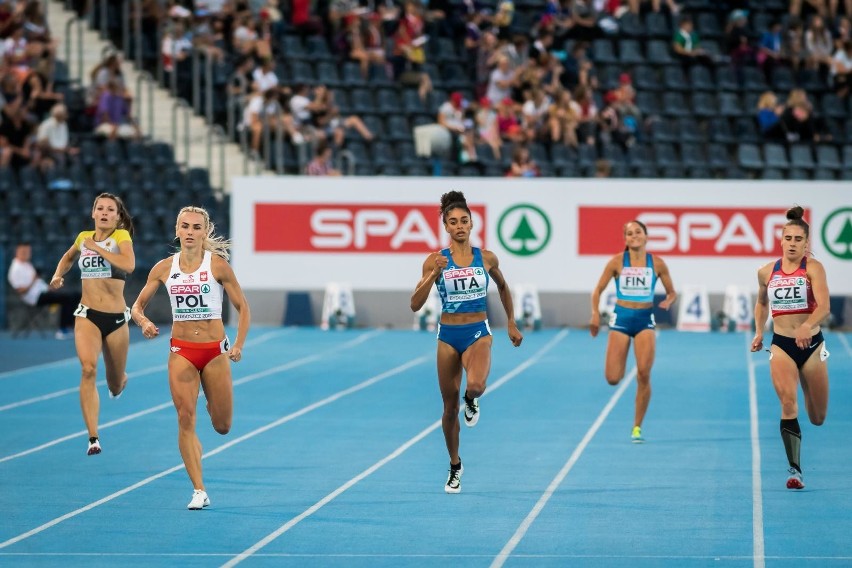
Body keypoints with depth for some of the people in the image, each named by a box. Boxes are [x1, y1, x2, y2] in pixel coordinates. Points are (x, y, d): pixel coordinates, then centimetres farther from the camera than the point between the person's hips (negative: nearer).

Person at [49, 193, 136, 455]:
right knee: (88, 369, -25)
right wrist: (58, 275, 11)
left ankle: (119, 381, 55)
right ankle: (93, 438, -28)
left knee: (115, 385, 13)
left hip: (116, 318, -1)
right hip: (87, 315, 1)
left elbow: (129, 265, -26)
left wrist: (97, 248, -19)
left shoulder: (122, 236, -5)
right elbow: (68, 257, 30)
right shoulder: (83, 237, 6)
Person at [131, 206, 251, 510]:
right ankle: (199, 491, -3)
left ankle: (214, 403, 42)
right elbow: (138, 305, 8)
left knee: (222, 426, 4)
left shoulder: (217, 265, -6)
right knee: (186, 421, -9)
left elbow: (242, 307, -1)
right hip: (181, 351, 1)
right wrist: (144, 322, -14)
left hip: (215, 351, -1)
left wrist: (238, 345, -13)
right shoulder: (164, 268, 1)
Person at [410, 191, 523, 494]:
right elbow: (415, 304, -10)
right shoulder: (436, 260, -5)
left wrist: (512, 324, 20)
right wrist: (434, 274, -22)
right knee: (450, 407, 8)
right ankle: (454, 468, 27)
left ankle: (471, 400, 8)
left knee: (476, 385, -32)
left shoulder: (487, 258, -1)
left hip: (478, 332, -1)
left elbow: (503, 288, 19)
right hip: (448, 335, 1)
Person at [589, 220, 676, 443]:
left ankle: (637, 427, 3)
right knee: (613, 378, -7)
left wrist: (667, 302, -14)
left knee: (644, 375, -10)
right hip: (621, 318, 0)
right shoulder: (617, 262, -2)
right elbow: (598, 290, 2)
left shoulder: (657, 263, 0)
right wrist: (595, 314, -13)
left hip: (645, 319, 0)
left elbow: (672, 293, 9)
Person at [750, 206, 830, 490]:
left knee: (818, 418, 10)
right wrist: (759, 332, 13)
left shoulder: (813, 268, -9)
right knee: (788, 402, -23)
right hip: (781, 345, 1)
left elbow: (824, 305, -25)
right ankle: (795, 470, -24)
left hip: (811, 344, -1)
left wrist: (807, 327, -42)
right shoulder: (766, 272, 3)